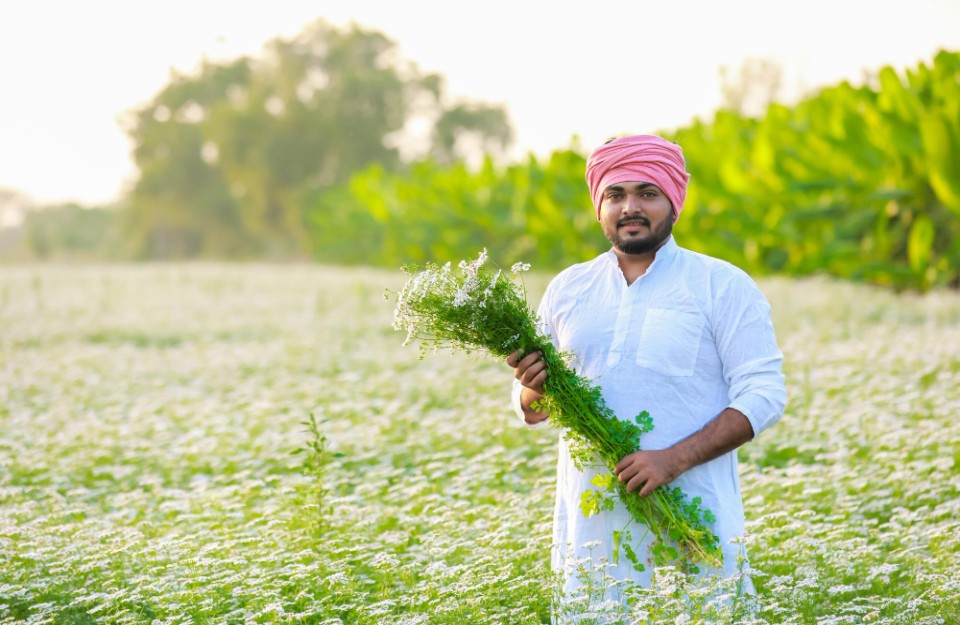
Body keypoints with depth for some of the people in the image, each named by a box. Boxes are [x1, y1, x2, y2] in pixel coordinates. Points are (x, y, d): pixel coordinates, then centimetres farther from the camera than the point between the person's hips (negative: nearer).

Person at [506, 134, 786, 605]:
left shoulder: (722, 287, 0)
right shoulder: (567, 289, 12)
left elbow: (763, 396, -7)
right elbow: (531, 411, 16)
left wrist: (675, 459, -19)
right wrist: (534, 390, -9)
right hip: (591, 525, 3)